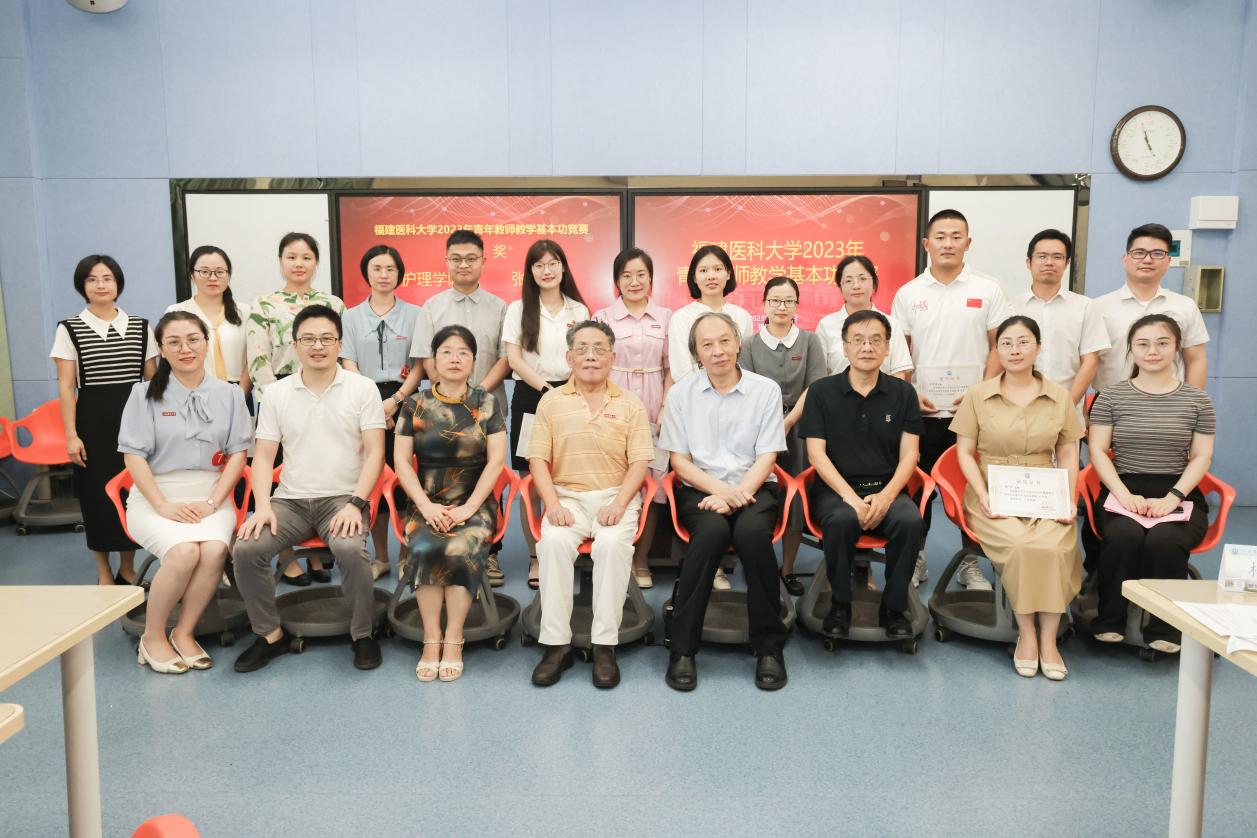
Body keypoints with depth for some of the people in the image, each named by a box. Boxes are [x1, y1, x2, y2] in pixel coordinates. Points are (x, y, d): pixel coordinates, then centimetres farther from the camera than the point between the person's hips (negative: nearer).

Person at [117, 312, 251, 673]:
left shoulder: (229, 394, 8)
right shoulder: (145, 393, 3)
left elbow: (237, 454, 4)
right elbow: (134, 456, -2)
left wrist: (212, 503, -9)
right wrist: (164, 506, -13)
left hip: (210, 497, 2)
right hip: (155, 497, -1)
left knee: (215, 549, -30)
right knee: (184, 552, -31)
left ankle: (184, 633, -9)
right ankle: (152, 637, -7)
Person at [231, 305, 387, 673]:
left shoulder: (362, 388, 1)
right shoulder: (276, 393, 9)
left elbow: (374, 452, -3)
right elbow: (263, 456, 7)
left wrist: (355, 503, -15)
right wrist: (263, 506, -9)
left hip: (342, 499, -3)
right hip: (290, 500, 3)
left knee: (351, 549, -33)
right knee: (246, 549, -22)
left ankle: (362, 634, -8)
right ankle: (270, 634, 0)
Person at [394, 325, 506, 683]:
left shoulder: (486, 404, 5)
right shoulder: (415, 405, 8)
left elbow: (496, 460, -2)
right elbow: (401, 460, 3)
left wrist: (469, 508, -11)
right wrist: (426, 506, -10)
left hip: (475, 505, -1)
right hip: (428, 504, 1)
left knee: (461, 552, -30)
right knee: (425, 549, -30)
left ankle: (453, 641, -17)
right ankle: (431, 639, -17)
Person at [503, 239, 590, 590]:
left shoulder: (578, 310, 11)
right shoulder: (518, 309, 5)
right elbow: (514, 359, -3)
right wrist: (546, 388, -13)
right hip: (530, 397, -1)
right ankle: (535, 557, 9)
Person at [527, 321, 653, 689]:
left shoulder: (630, 404, 10)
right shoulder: (551, 401, 11)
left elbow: (639, 462, 3)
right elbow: (538, 459, 5)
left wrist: (619, 503, -13)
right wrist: (553, 504, -10)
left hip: (616, 496, -1)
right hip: (567, 496, 1)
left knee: (613, 544, -32)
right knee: (553, 542, -31)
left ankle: (605, 645, -22)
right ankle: (556, 644, -22)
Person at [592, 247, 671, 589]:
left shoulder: (665, 317, 10)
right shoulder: (603, 316, 6)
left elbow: (671, 369, 10)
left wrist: (665, 410, 0)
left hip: (653, 410, 1)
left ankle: (641, 560, 11)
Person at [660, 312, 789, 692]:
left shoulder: (766, 390, 4)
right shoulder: (681, 393, 6)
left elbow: (766, 459, 0)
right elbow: (680, 460, 3)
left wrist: (735, 496, -16)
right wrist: (720, 489, -14)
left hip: (752, 488, 0)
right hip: (698, 489, 0)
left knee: (752, 531, -34)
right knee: (712, 530, -34)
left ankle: (768, 646, -17)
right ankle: (682, 648, -25)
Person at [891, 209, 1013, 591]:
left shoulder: (987, 290, 2)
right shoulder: (908, 294, 5)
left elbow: (999, 347, 2)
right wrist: (910, 393, -6)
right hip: (922, 410, 1)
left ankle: (970, 562, 19)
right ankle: (915, 559, 20)